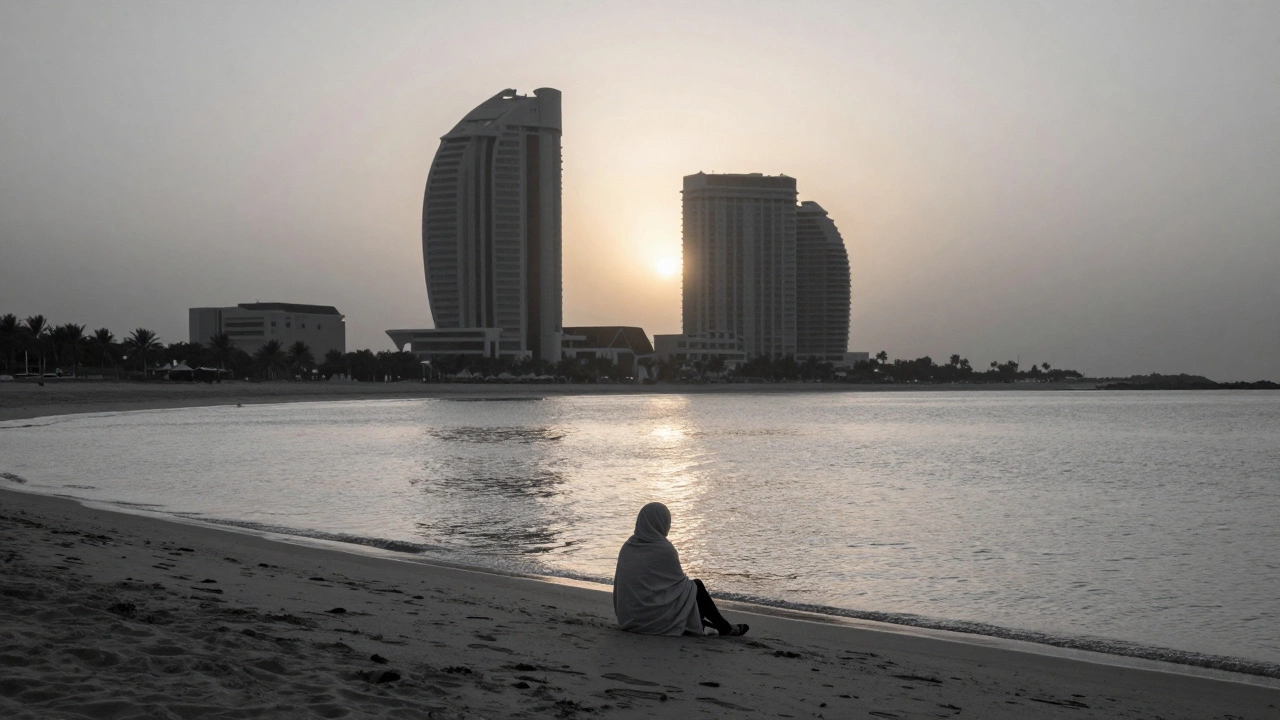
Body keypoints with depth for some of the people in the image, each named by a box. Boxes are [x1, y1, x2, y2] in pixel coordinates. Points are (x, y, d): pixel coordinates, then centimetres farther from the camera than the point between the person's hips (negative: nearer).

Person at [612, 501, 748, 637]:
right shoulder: (664, 549, -16)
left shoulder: (627, 547, 2)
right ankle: (724, 628, 26)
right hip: (656, 619, -7)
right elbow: (680, 580, -4)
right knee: (697, 586, 13)